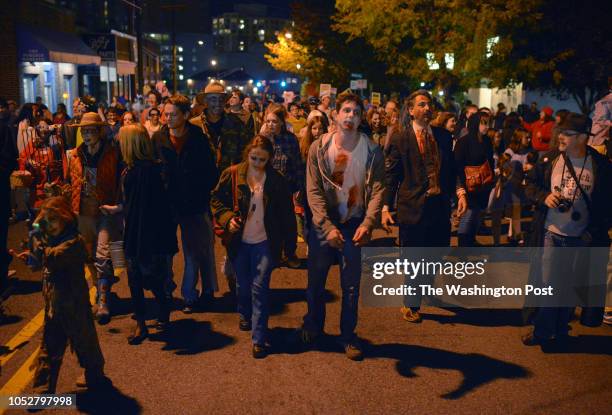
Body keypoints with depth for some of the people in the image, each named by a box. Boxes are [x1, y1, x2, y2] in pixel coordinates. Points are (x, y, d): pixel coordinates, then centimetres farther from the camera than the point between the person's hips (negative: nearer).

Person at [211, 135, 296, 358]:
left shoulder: (276, 180, -4)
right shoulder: (232, 175, -4)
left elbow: (286, 213, 2)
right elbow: (216, 199, 5)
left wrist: (290, 241, 2)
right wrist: (227, 218, -12)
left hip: (264, 242, -2)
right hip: (239, 241, 2)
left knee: (260, 287, -6)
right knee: (243, 284, 16)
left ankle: (259, 338, 2)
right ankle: (245, 315, 47)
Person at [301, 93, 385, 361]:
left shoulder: (373, 151, -6)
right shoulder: (319, 148, -7)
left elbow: (377, 191, -10)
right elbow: (313, 191, -10)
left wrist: (367, 224, -25)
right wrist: (327, 227, -20)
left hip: (355, 225, 0)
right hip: (323, 223, 0)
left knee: (351, 285, 8)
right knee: (315, 280, 14)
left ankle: (348, 335, 26)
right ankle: (313, 325, 38)